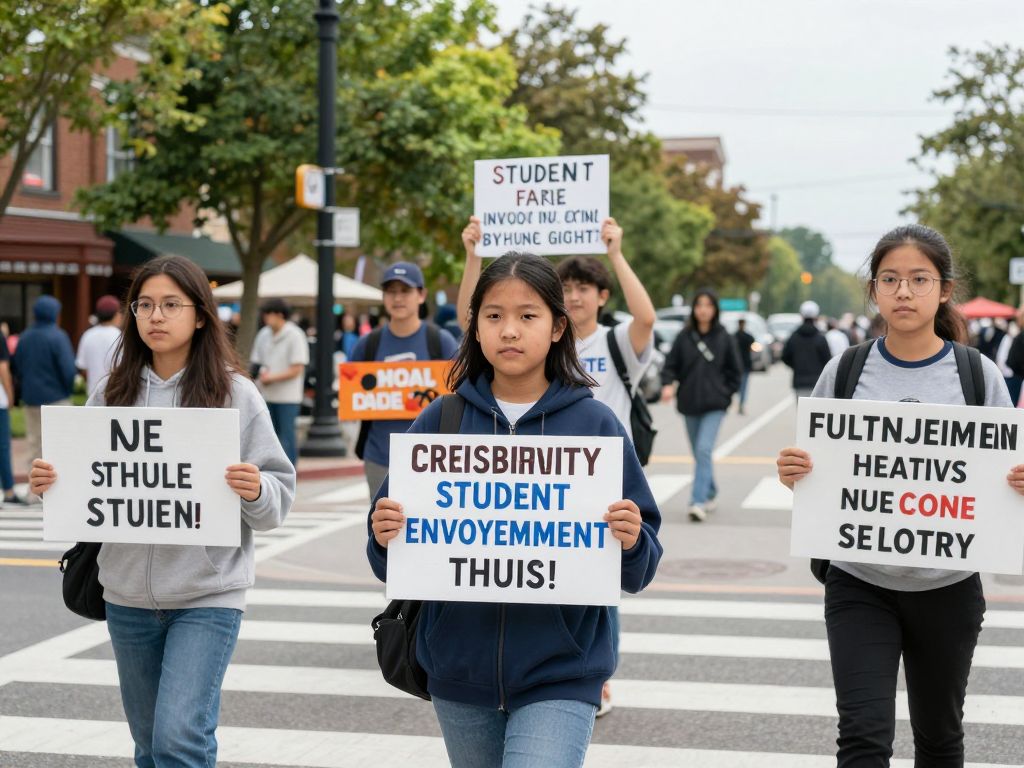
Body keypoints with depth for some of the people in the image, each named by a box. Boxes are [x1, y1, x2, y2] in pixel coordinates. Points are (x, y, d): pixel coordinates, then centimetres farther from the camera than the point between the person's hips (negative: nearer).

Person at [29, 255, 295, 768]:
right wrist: (50, 485, -10)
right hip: (128, 594, 4)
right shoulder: (111, 395, 5)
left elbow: (278, 496, -4)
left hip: (208, 595, -4)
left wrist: (255, 491, -25)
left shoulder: (234, 393, -4)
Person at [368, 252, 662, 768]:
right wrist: (385, 538, -18)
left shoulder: (595, 425, -3)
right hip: (459, 671, 3)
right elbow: (393, 567, 3)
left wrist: (631, 543, -22)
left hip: (559, 673, -3)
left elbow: (635, 575, -1)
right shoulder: (441, 421, 1)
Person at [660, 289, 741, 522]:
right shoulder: (684, 337, 1)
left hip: (714, 405, -3)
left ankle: (698, 502, -20)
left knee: (704, 449, -17)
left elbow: (734, 370, 8)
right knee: (698, 453, 14)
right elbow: (671, 365, 1)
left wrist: (726, 393, 1)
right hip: (689, 404, 3)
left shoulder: (724, 338, 0)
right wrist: (667, 384, -16)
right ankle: (710, 494, 34)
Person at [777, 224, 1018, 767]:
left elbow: (1005, 476, 4)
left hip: (947, 586, 1)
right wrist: (793, 474, -15)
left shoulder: (979, 375, -2)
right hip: (859, 585, -1)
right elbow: (813, 472, 7)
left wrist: (1019, 485, -18)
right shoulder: (844, 372, -1)